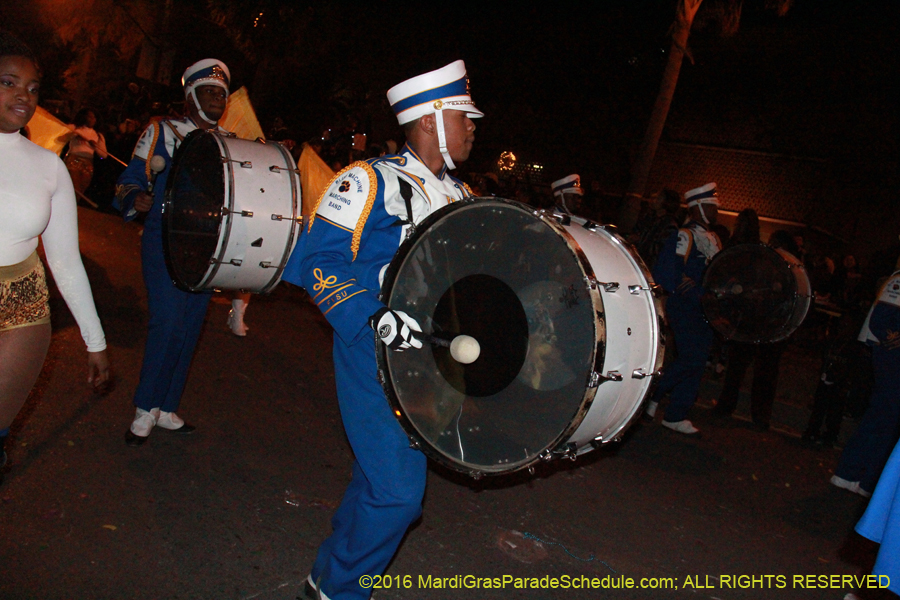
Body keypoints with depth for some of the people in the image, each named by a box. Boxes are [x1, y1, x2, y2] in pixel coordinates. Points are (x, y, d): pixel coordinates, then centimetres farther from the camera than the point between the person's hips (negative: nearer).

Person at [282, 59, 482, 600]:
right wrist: (376, 319, -30)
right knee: (397, 492, -7)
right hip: (378, 355, -8)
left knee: (381, 473, 18)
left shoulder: (460, 196, 14)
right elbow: (321, 261, -17)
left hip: (433, 362, 8)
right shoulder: (372, 180, -11)